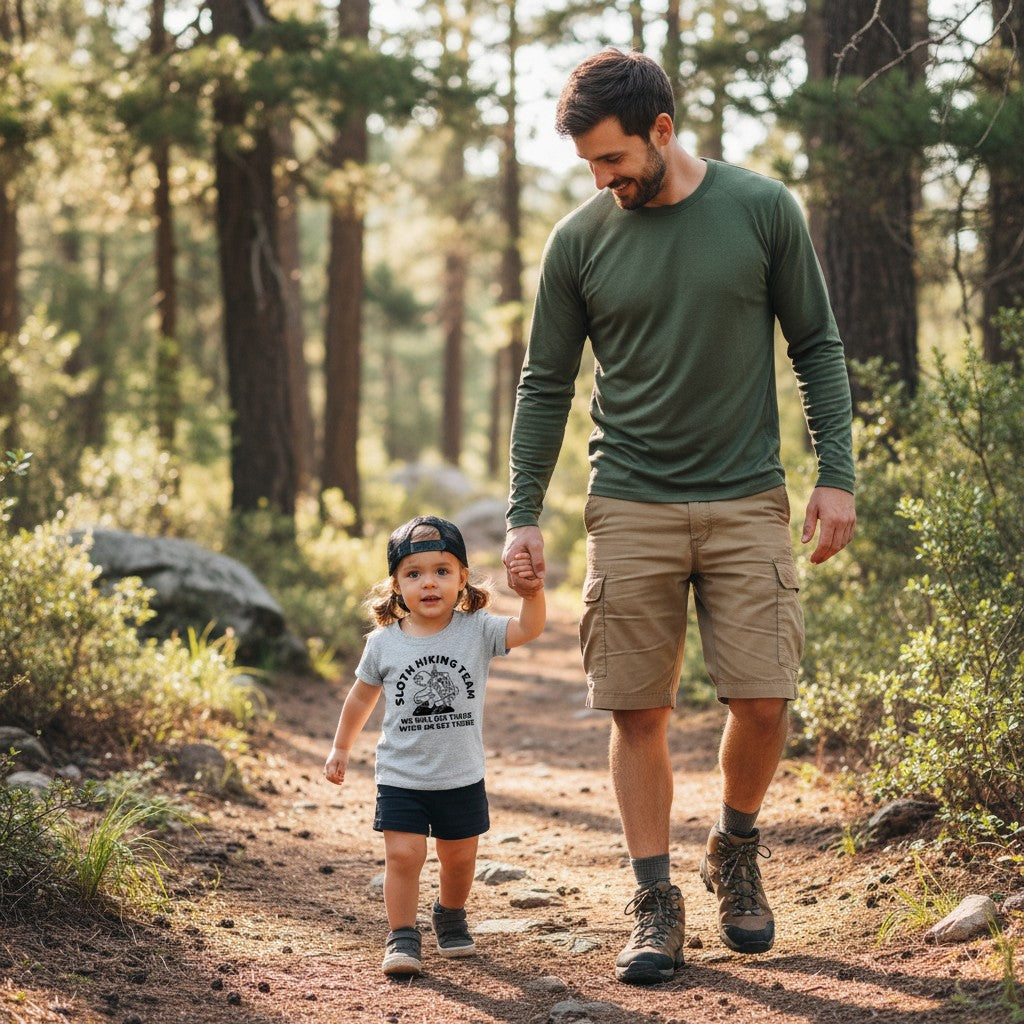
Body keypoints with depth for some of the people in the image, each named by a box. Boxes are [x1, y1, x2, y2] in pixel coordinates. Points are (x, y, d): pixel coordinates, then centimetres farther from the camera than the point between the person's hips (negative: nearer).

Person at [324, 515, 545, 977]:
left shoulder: (476, 631, -8)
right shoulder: (384, 644, -4)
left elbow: (528, 629, -23)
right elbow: (362, 697, 11)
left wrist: (532, 591, -42)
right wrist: (341, 748, 19)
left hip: (462, 778, 1)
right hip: (401, 778, -1)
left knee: (459, 857, 13)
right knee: (403, 854, -12)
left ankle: (450, 917, 40)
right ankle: (402, 936, 0)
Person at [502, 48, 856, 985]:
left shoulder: (763, 209, 0)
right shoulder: (579, 241, 2)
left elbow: (816, 345, 6)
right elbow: (545, 384, 8)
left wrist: (836, 476, 0)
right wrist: (523, 514, 3)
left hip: (748, 502, -1)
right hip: (630, 509, 1)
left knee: (763, 700, -6)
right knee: (638, 711, -1)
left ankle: (736, 852, 22)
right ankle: (656, 905, 11)